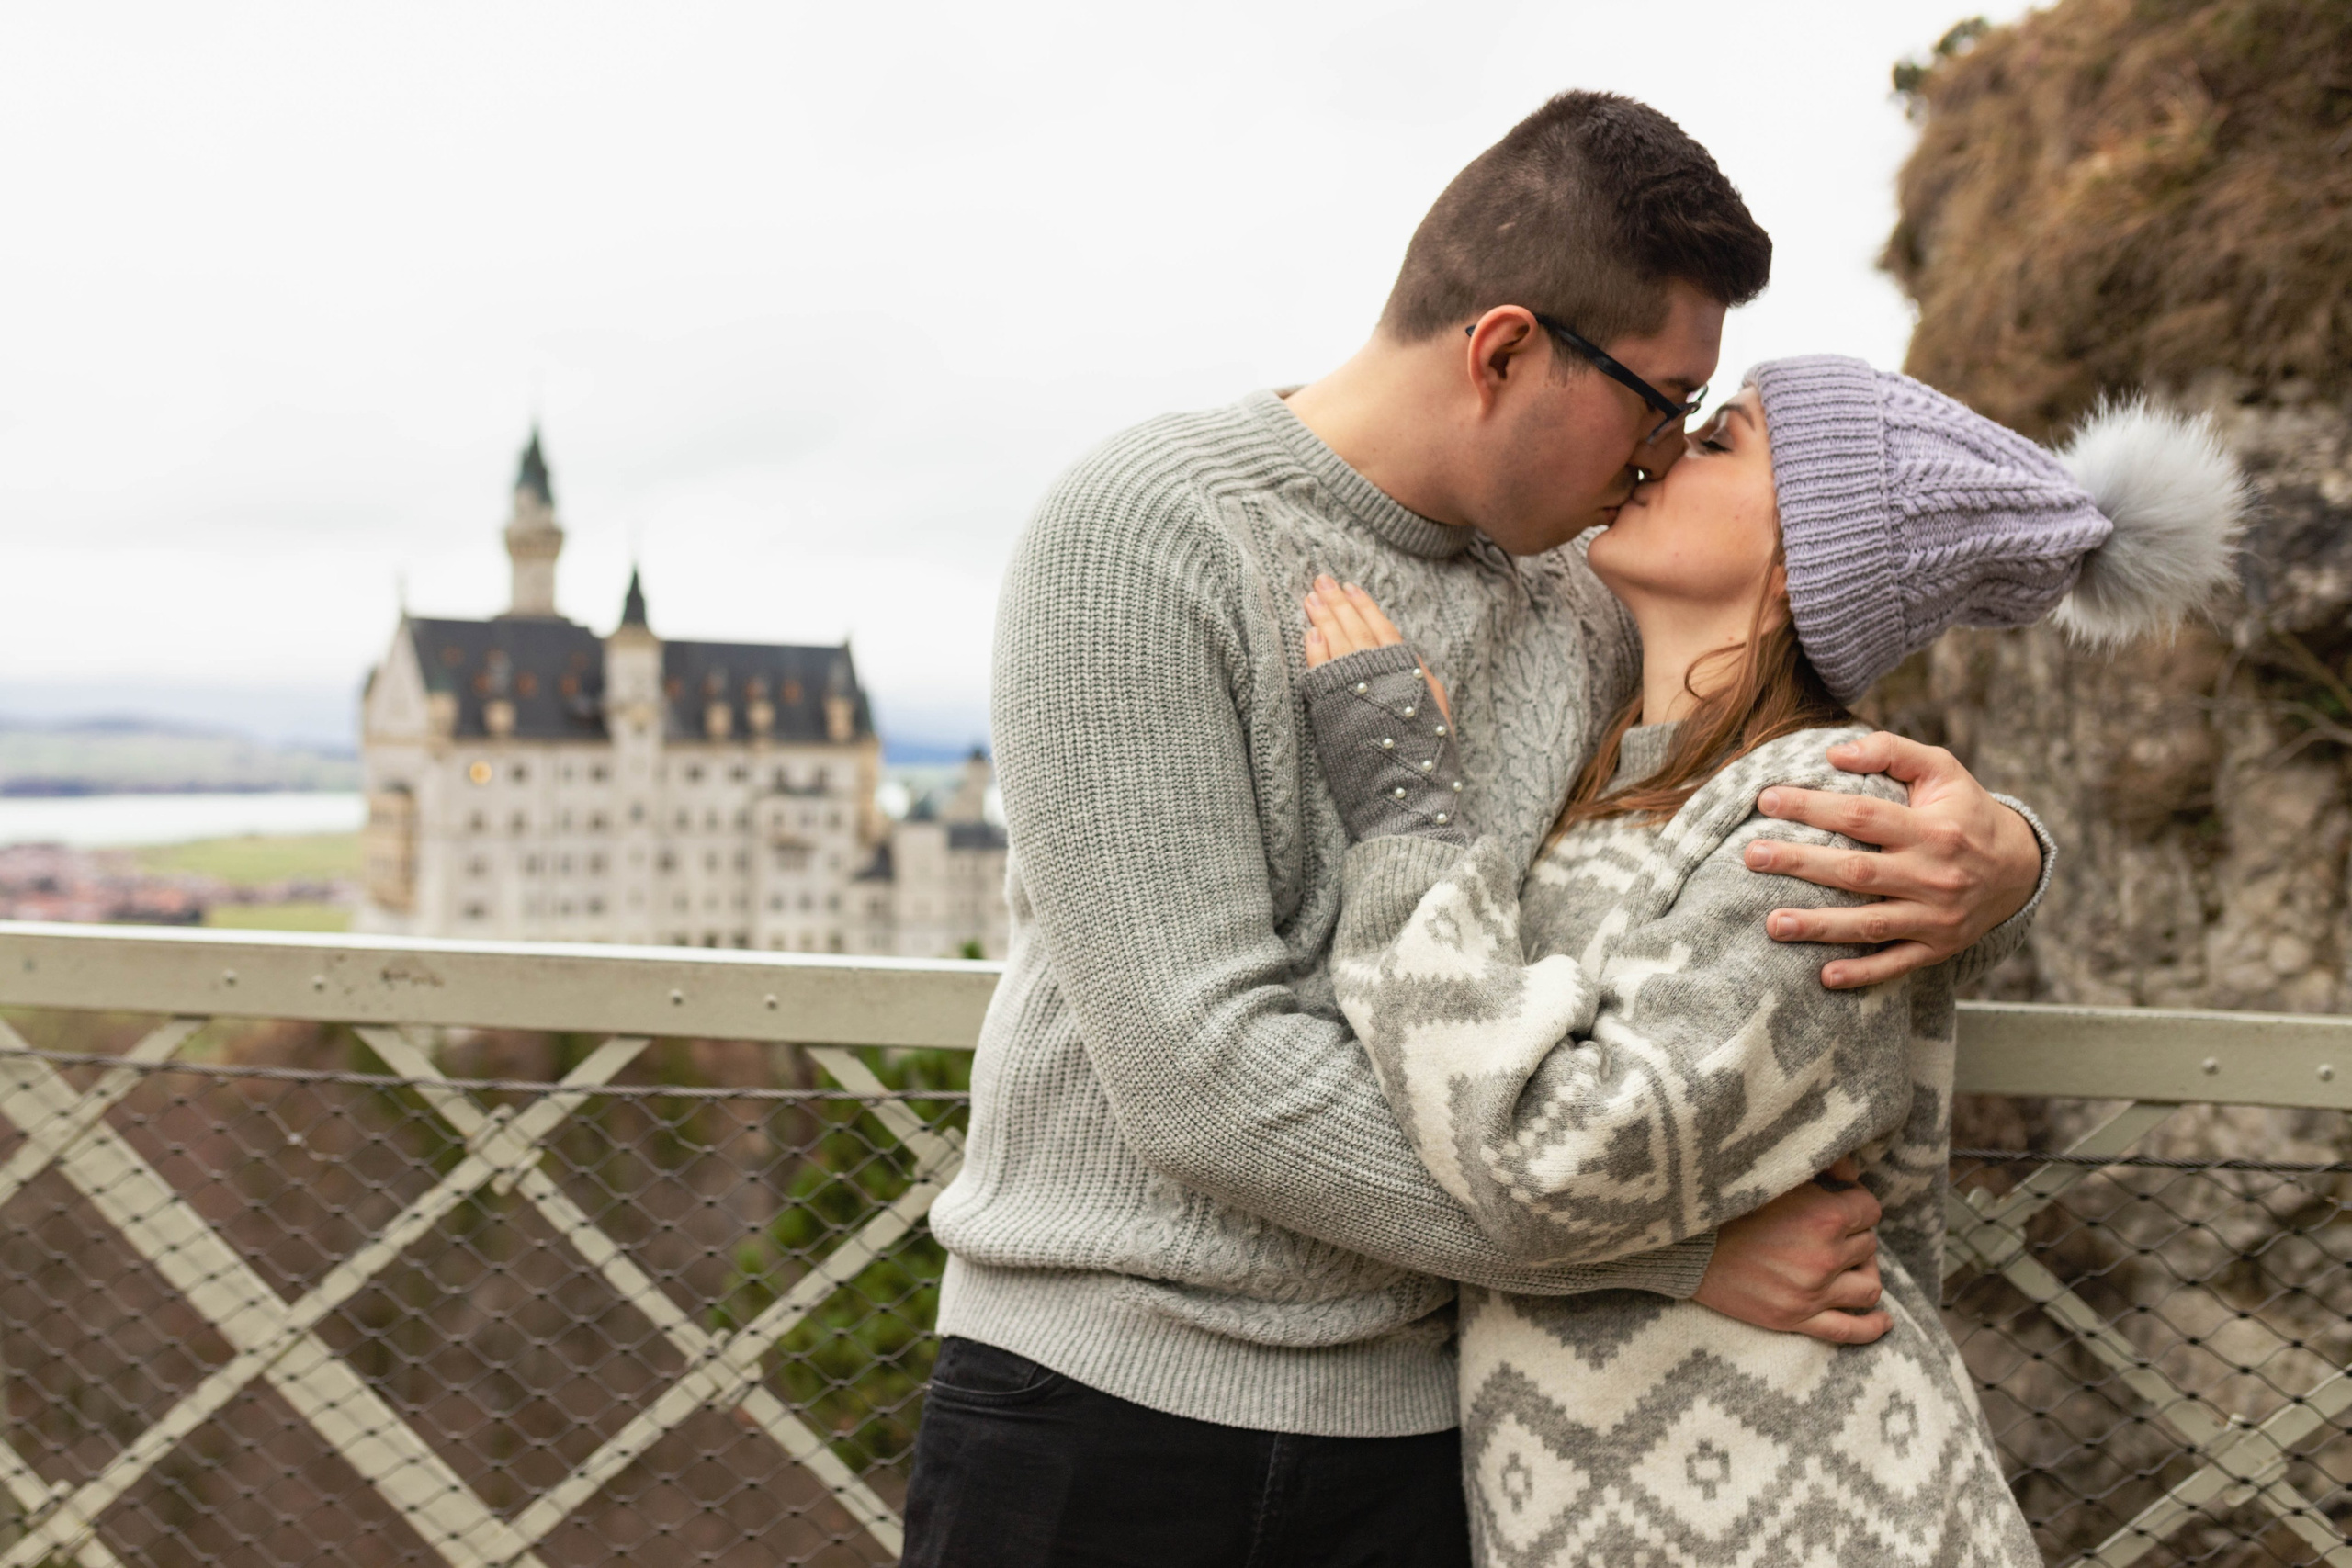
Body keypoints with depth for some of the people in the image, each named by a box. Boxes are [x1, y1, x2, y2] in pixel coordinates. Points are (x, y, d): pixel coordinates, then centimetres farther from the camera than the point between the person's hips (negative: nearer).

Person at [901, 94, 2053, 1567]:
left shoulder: (1578, 618, 3)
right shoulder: (1145, 530, -15)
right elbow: (1203, 1072, -21)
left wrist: (1997, 858, -12)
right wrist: (1683, 1238, -18)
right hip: (1098, 1400, -4)